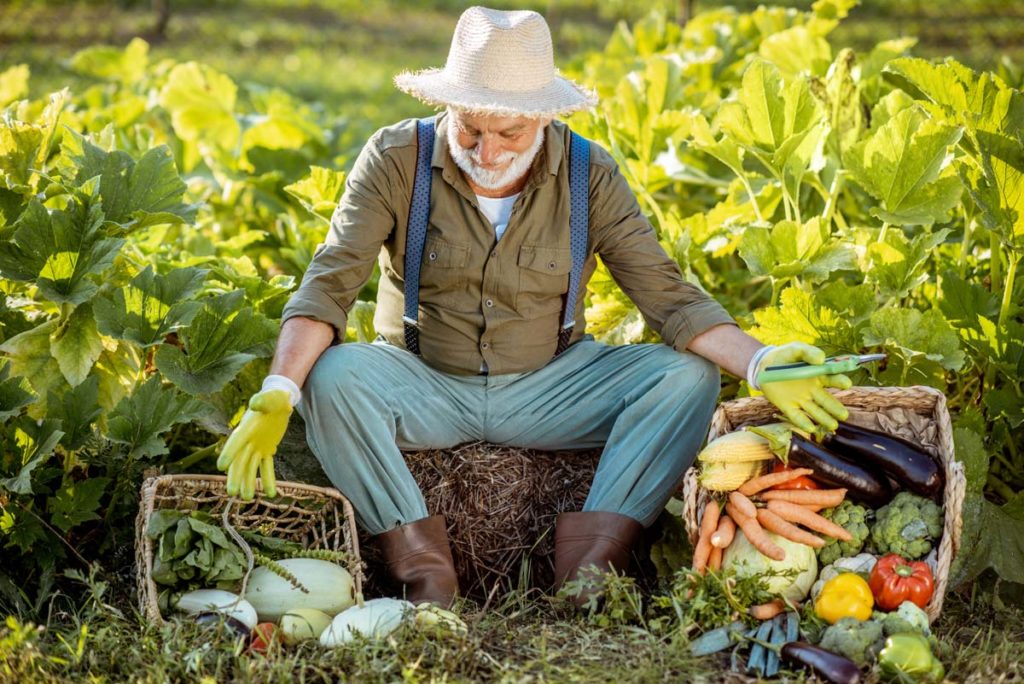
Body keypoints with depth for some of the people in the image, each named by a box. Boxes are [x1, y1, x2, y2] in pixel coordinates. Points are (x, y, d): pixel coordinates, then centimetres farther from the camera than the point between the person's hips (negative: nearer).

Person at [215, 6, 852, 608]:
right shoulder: (397, 160, -12)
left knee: (687, 376, -21)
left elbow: (669, 294, -9)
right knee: (333, 375, -32)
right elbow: (330, 283, -18)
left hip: (549, 389, 1)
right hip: (424, 385, -1)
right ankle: (428, 578, -28)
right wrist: (276, 395, -34)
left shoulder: (590, 175, -7)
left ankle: (588, 570, -27)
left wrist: (760, 364, -26)